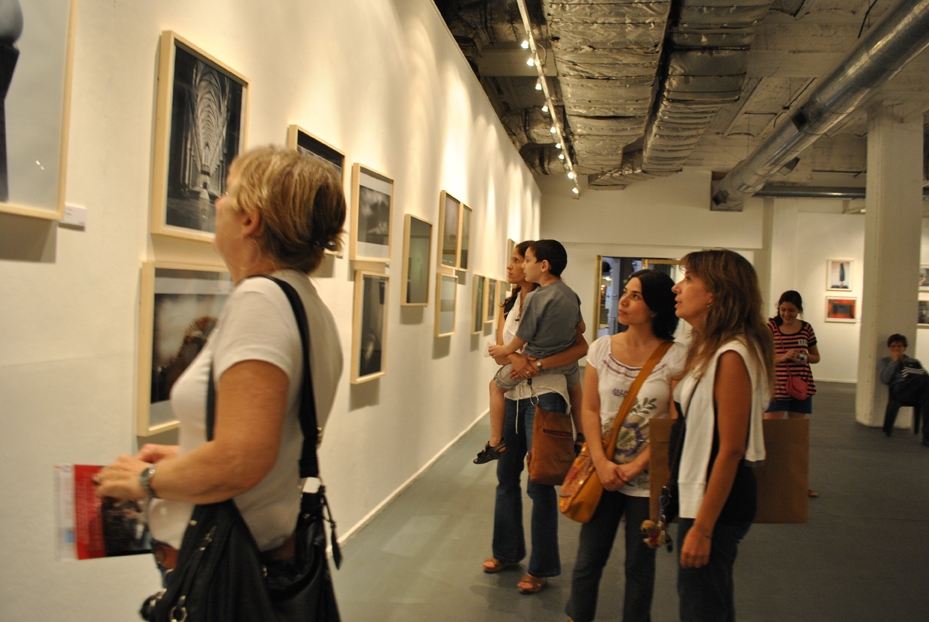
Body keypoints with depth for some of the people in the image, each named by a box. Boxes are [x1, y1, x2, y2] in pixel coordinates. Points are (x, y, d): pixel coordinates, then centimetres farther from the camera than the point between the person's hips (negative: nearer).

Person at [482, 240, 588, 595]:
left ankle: (541, 568, 10)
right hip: (512, 395, 7)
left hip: (543, 396, -7)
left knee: (539, 483, -2)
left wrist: (536, 365, -24)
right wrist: (515, 358, -22)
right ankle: (507, 551, 31)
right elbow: (499, 349, 1)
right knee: (507, 476, 15)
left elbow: (581, 347, -16)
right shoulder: (508, 306, 12)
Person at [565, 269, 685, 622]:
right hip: (603, 471, 3)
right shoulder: (603, 348, 1)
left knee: (639, 565, 12)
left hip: (648, 477, -2)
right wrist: (602, 464, -10)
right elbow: (590, 410, 1)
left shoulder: (675, 358, -9)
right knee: (588, 559, 10)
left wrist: (634, 467, -13)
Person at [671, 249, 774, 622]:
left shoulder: (731, 356, -20)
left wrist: (702, 527, -21)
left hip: (719, 501, -10)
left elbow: (730, 449, -22)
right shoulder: (708, 349, 10)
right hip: (699, 494, 10)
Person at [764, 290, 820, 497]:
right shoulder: (770, 327, -5)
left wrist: (804, 357, -7)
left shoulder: (806, 328, 5)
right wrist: (783, 357, -21)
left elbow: (816, 356, 15)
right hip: (777, 387, -4)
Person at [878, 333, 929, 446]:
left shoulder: (914, 362, 32)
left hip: (916, 394, 3)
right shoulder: (884, 362, 24)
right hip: (899, 392, -3)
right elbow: (885, 379, 4)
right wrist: (894, 361, 8)